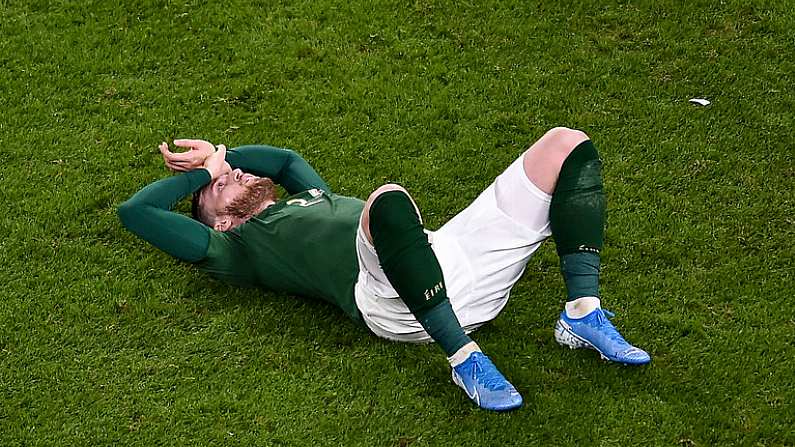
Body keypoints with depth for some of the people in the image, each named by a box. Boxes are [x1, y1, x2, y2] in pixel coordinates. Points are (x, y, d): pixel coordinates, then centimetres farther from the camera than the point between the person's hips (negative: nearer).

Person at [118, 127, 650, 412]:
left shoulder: (312, 198, 38)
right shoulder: (237, 247, 19)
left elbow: (288, 158, 59)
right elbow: (136, 210, 16)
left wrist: (219, 156, 43)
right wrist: (203, 172, 31)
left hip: (452, 253, 8)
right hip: (391, 300, -8)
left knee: (567, 145, 1)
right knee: (388, 198, -42)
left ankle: (582, 312, -12)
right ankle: (464, 357, -34)